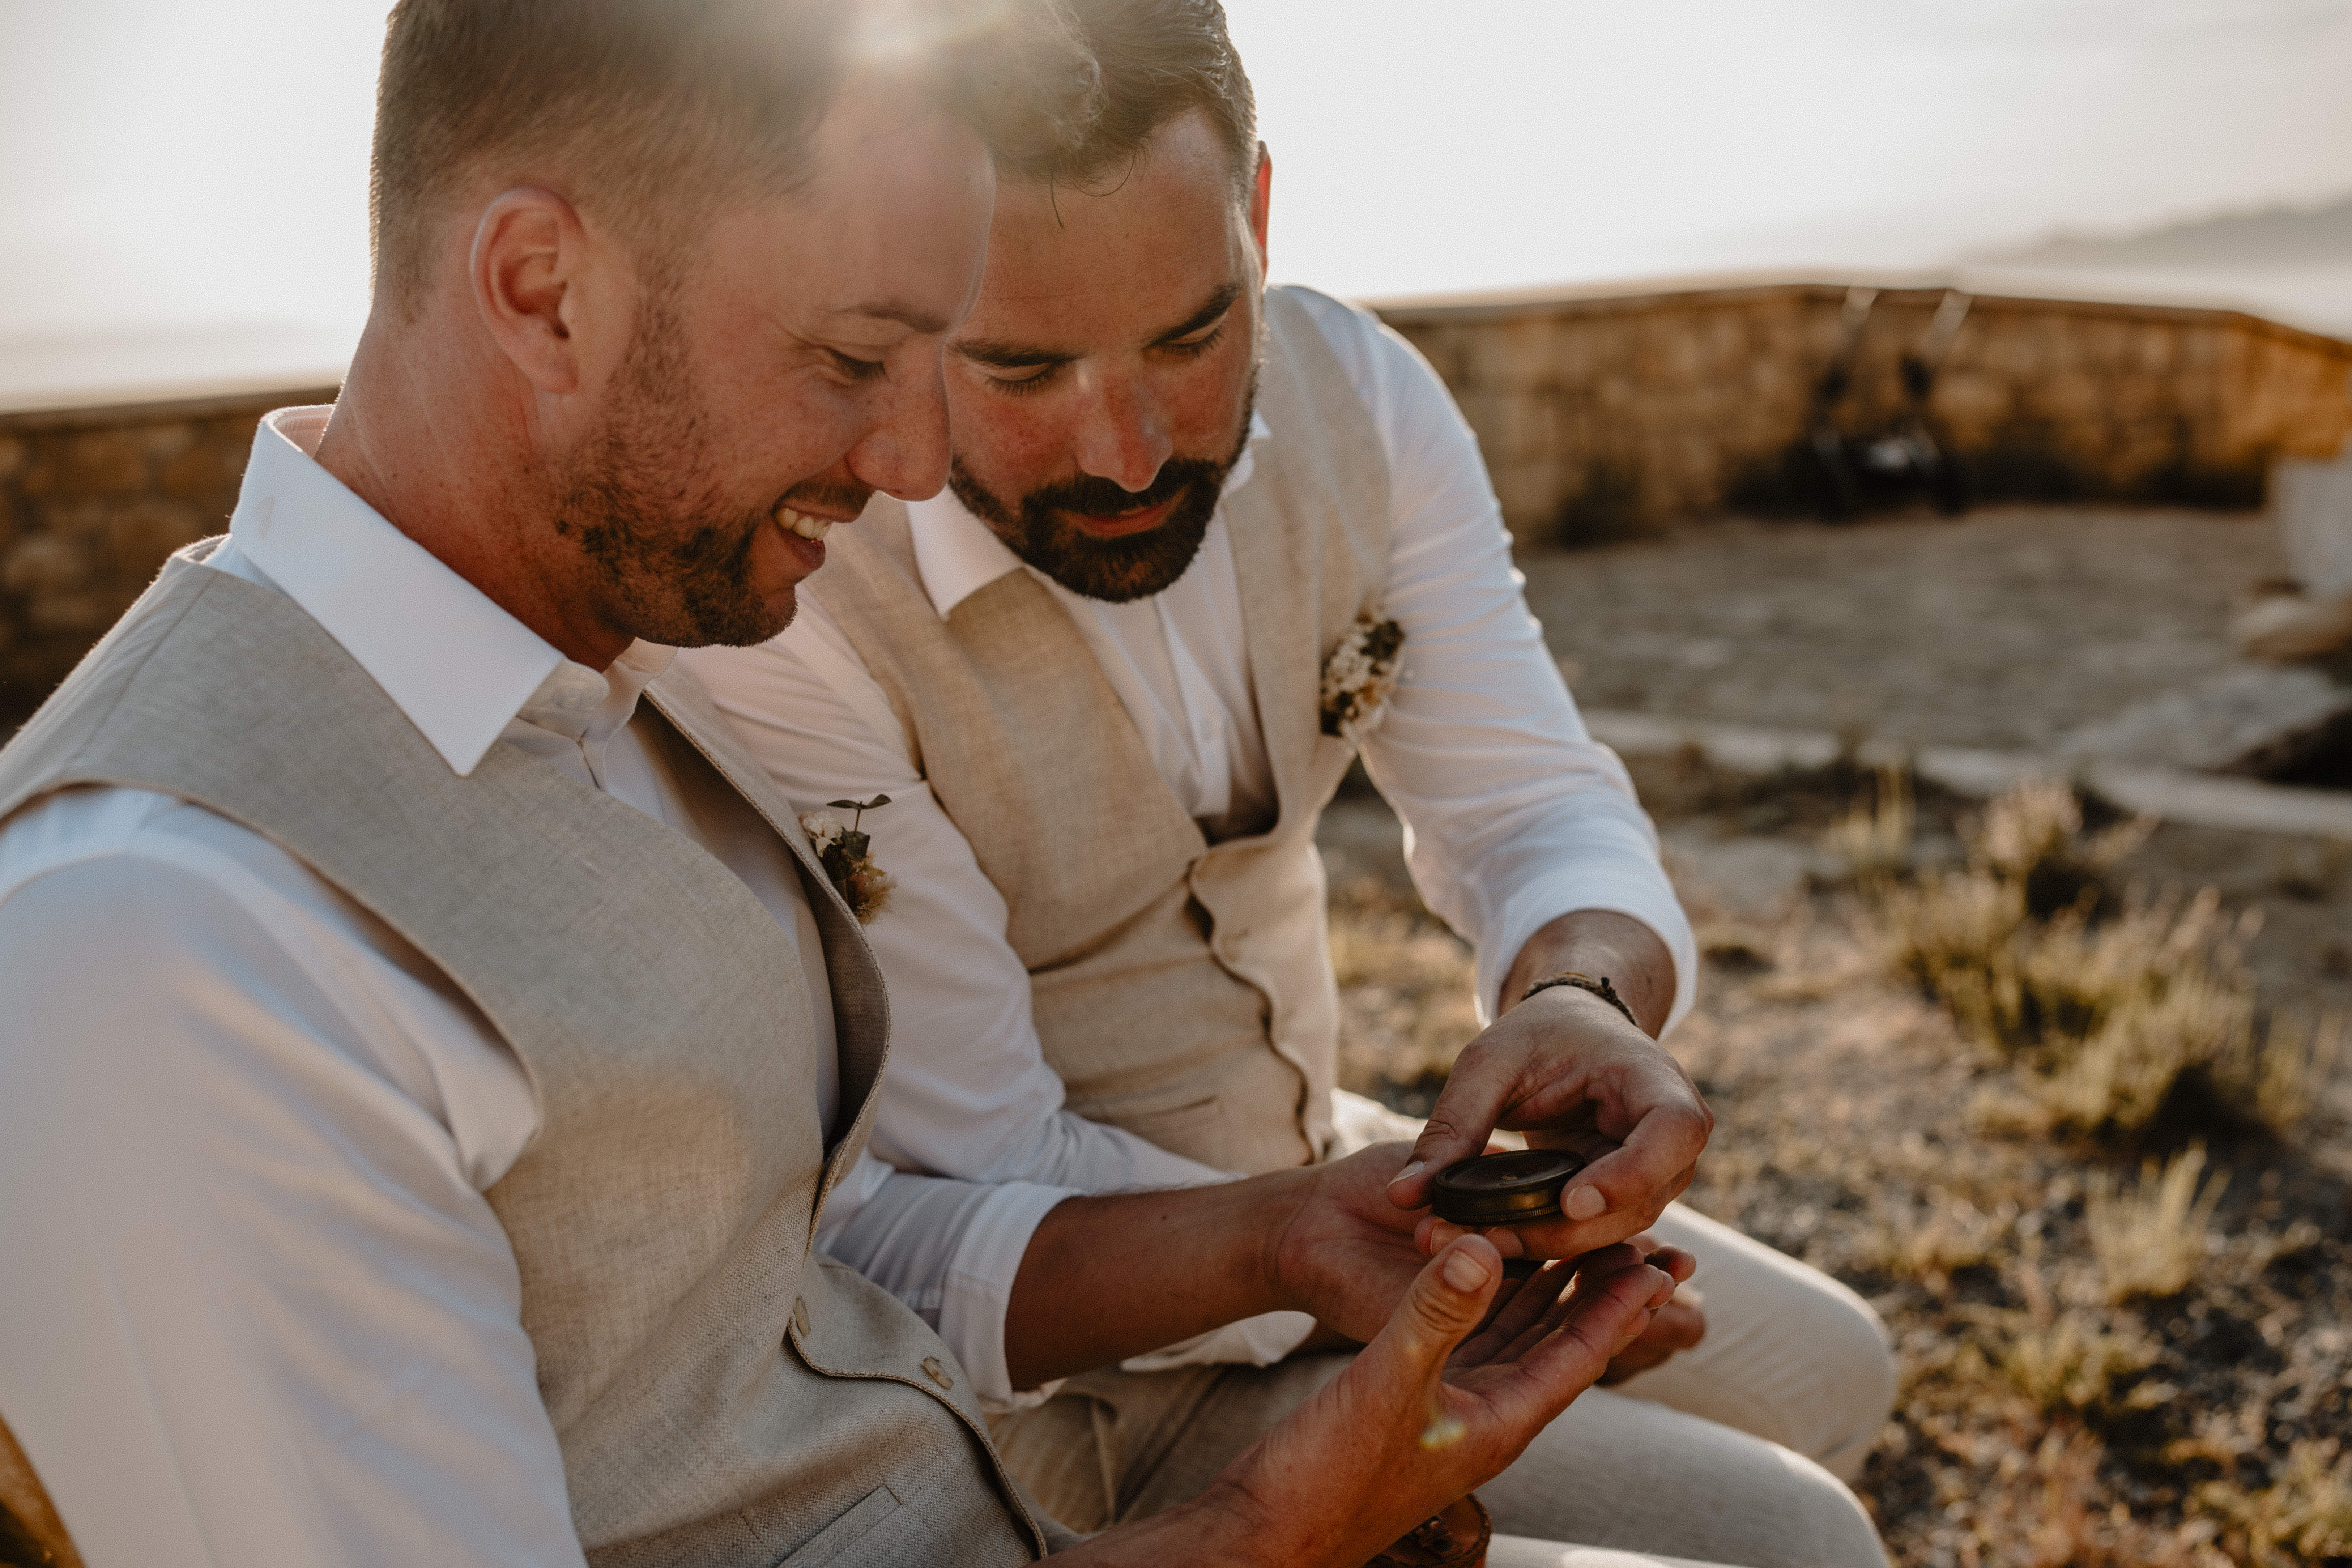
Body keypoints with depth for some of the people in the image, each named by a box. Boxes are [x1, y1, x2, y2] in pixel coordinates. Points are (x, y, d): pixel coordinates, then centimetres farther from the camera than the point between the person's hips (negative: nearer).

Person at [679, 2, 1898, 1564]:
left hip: (1317, 1160, 7)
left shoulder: (1355, 395, -9)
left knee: (1821, 1374, 22)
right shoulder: (775, 604, -29)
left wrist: (1582, 994, -33)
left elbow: (1528, 800, -11)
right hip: (1061, 1370, -6)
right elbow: (982, 1169, -24)